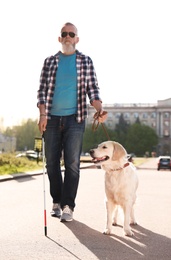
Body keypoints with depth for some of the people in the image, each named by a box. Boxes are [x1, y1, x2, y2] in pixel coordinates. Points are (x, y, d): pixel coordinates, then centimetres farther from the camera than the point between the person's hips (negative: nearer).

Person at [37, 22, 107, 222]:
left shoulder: (86, 62, 6)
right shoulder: (50, 62, 9)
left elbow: (92, 90, 2)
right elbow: (42, 90, 5)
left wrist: (100, 110, -16)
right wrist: (43, 114, -8)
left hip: (75, 119, -2)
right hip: (52, 119, 2)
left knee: (72, 163, -4)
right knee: (51, 162, 6)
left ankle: (68, 206, -1)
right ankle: (56, 202, 18)